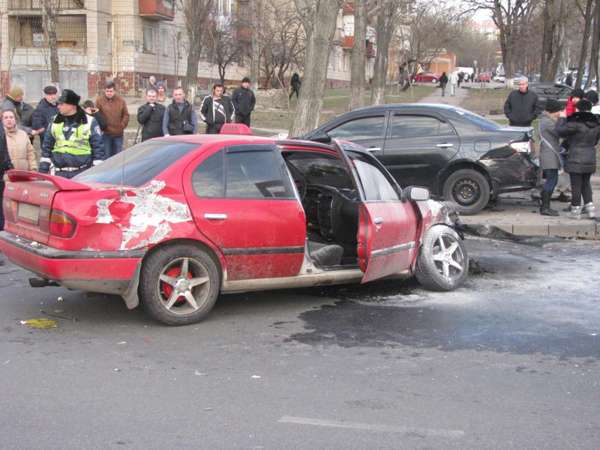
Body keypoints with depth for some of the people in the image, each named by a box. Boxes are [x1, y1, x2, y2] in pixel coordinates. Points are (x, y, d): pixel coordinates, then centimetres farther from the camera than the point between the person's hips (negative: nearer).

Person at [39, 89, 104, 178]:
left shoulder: (90, 122, -2)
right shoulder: (55, 122, 10)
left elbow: (98, 148, -1)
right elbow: (46, 147, 16)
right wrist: (43, 171, 11)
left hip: (82, 174, -4)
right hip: (60, 174, 4)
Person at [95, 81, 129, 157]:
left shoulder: (121, 100, 4)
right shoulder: (99, 100, -4)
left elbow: (126, 115, 7)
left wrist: (122, 125, -3)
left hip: (118, 133, 2)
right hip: (105, 133, -2)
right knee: (106, 155, 3)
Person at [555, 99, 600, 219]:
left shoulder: (576, 123, -19)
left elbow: (560, 131, -12)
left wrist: (562, 118, 2)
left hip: (576, 159, -6)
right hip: (590, 159, 6)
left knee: (576, 185, 2)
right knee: (585, 183, 20)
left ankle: (575, 210, 9)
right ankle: (589, 206, 13)